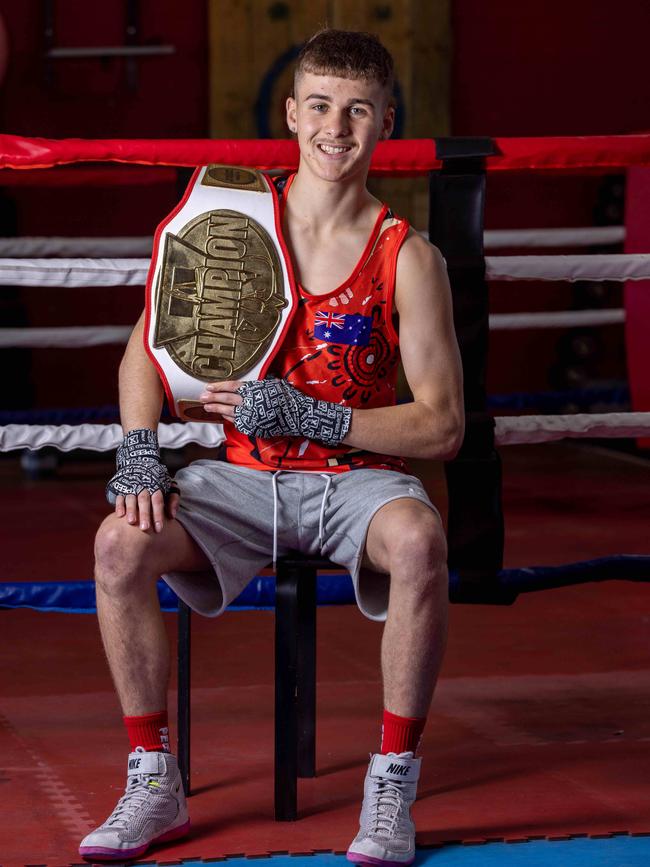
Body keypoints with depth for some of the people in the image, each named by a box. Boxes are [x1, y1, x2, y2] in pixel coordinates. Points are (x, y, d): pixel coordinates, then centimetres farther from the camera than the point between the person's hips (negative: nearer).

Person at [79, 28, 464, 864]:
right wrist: (139, 454, -10)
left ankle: (392, 784, -21)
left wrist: (308, 416, -18)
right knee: (120, 541, -24)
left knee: (419, 539, -36)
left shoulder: (407, 257, -6)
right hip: (248, 479, 2)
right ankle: (154, 785, -10)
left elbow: (442, 426, -7)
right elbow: (147, 347, 8)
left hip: (360, 476, -2)